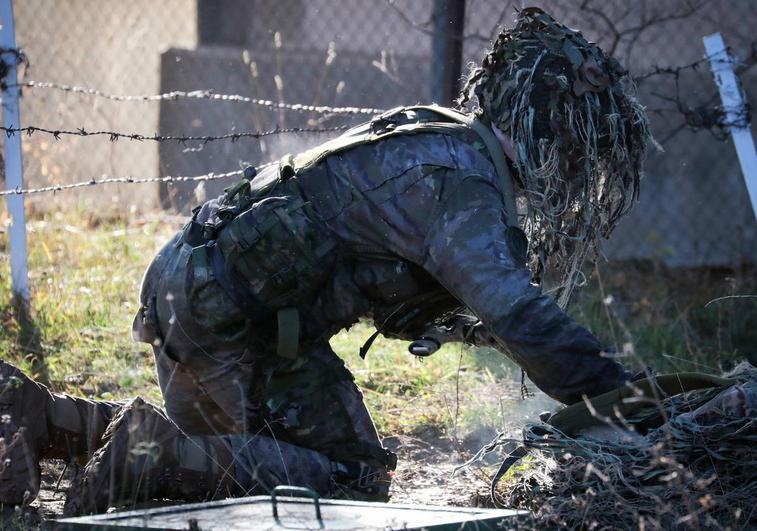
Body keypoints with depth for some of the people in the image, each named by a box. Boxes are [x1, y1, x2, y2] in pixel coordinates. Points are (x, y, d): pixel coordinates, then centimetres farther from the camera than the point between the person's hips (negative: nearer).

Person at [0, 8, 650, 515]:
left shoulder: (438, 135, 16)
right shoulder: (463, 180, -15)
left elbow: (407, 305, 24)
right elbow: (516, 314, -27)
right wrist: (624, 396, -25)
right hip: (234, 313, -10)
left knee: (218, 437, 30)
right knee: (349, 478, -6)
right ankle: (151, 459, -16)